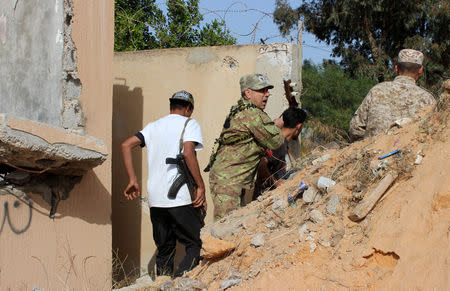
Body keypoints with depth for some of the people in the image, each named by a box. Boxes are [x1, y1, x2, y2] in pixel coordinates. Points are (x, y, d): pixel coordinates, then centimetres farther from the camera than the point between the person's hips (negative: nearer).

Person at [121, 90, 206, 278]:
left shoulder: (153, 126, 19)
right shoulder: (190, 124, 2)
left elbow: (126, 146, 9)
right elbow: (188, 153, -15)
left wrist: (133, 180, 9)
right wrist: (200, 186, -13)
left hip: (155, 199, 6)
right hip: (180, 198, -6)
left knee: (164, 250, 14)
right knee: (196, 245, -1)